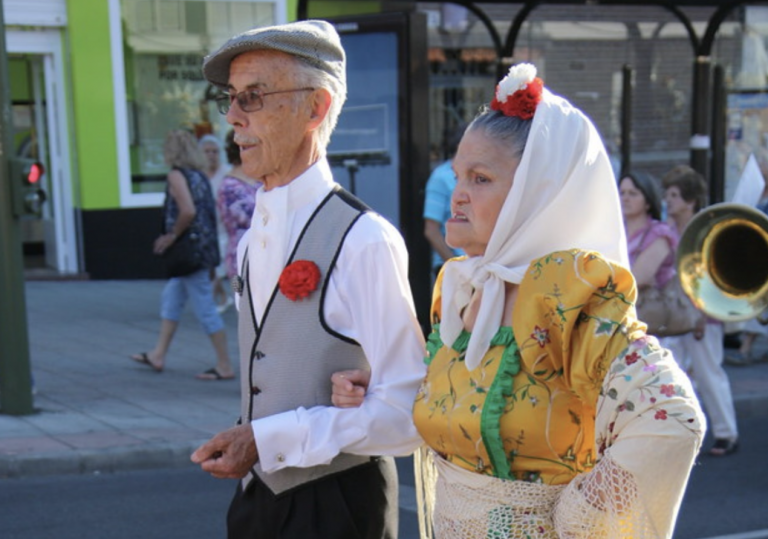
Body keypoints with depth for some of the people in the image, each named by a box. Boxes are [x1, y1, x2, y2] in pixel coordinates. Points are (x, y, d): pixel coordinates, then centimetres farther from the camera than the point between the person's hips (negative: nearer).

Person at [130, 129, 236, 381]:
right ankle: (158, 355, 28)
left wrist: (172, 235, -11)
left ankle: (225, 366, 2)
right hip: (204, 247, 9)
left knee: (204, 308, -3)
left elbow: (188, 212, -25)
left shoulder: (177, 175, -12)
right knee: (170, 298, 19)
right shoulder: (199, 176, 12)